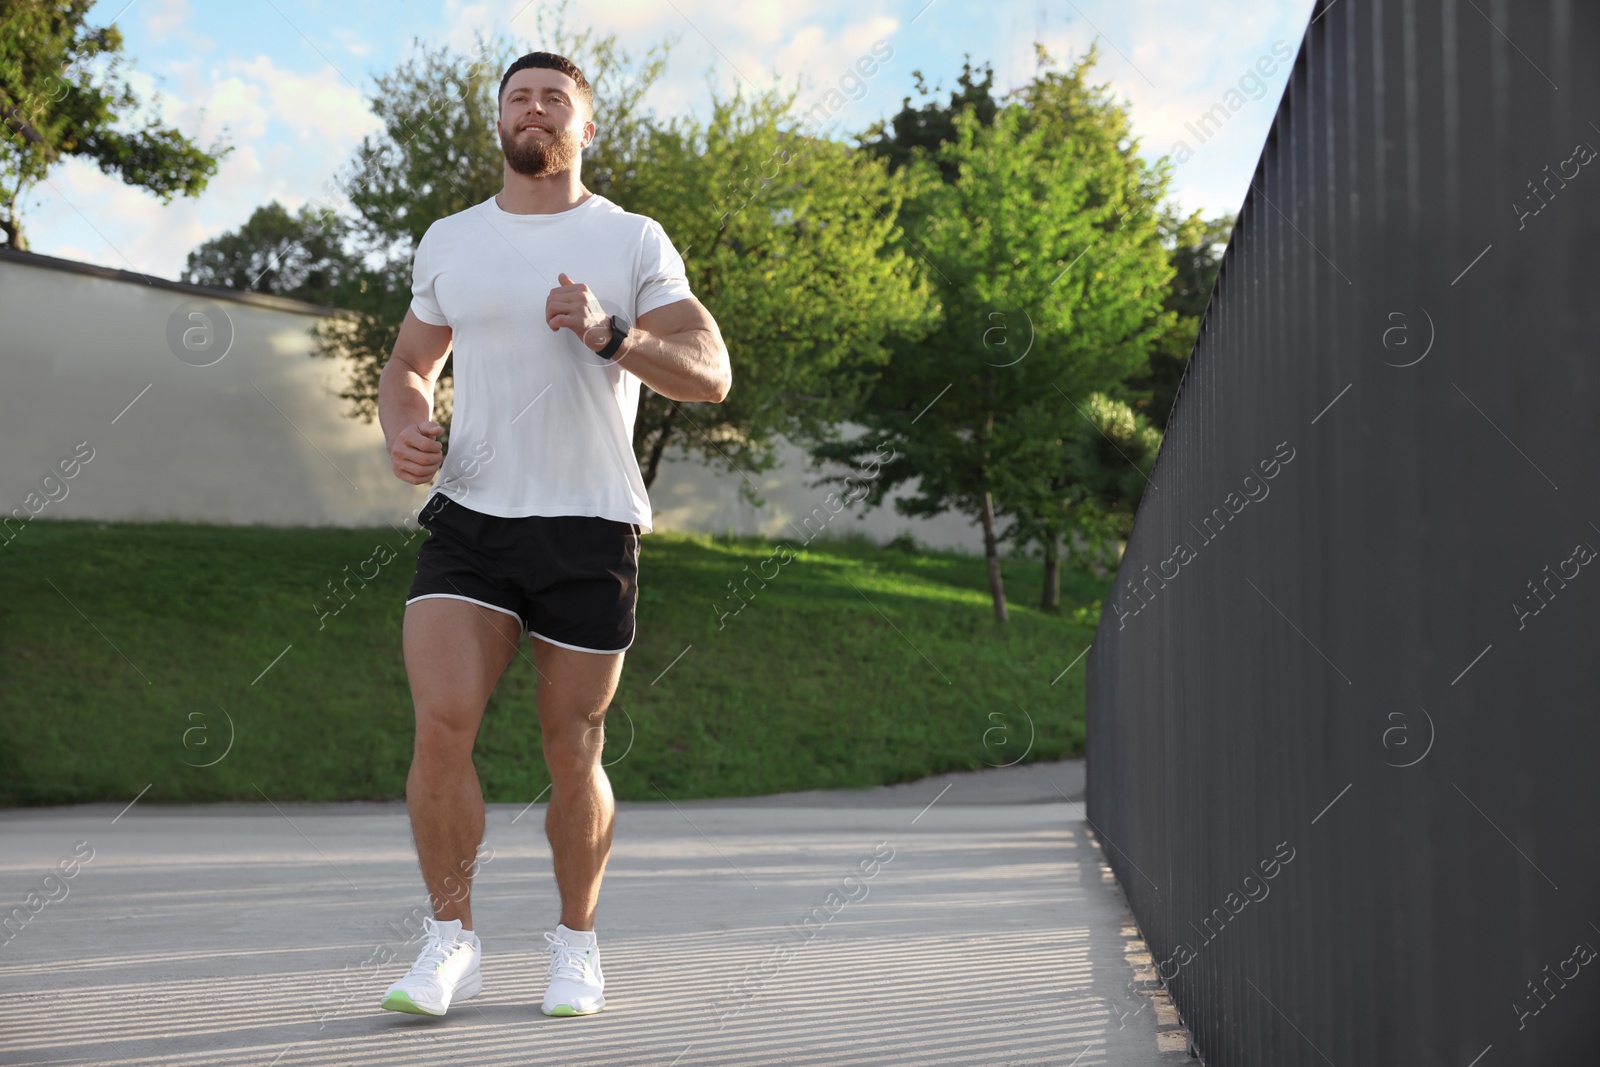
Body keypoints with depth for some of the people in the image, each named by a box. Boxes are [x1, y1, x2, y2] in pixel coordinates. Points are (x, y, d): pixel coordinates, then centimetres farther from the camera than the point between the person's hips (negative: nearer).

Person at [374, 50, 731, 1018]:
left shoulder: (633, 242, 3)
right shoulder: (448, 242, 12)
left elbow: (711, 375, -6)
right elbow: (410, 365, 24)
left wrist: (610, 333, -23)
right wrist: (403, 427, 0)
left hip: (591, 527, -2)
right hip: (470, 514, 2)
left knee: (573, 752, 4)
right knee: (441, 722, -15)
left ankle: (578, 941, 24)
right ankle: (452, 940, -1)